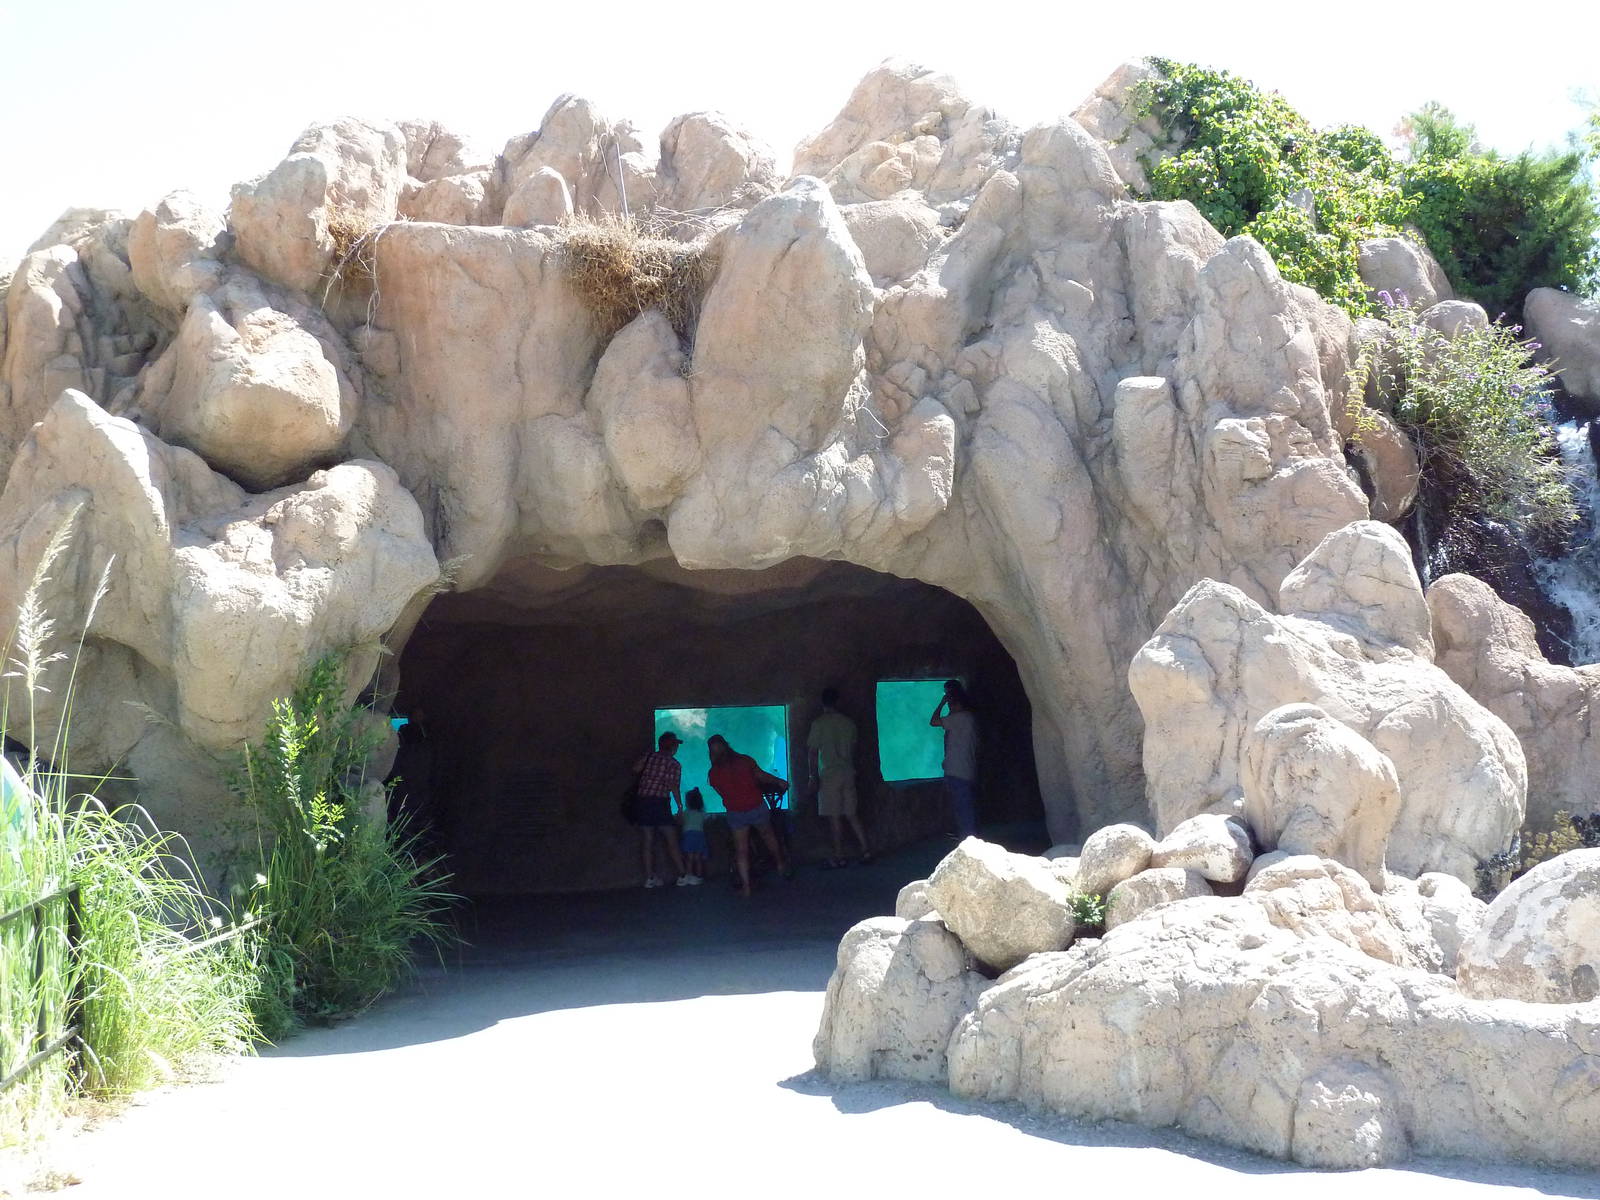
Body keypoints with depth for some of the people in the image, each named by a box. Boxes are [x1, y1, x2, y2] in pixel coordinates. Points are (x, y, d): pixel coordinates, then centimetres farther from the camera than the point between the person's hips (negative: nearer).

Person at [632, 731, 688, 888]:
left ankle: (649, 877, 6)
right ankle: (682, 874, 2)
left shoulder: (649, 756, 7)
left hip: (641, 801, 4)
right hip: (660, 803, -4)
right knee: (672, 842, 2)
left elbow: (635, 769, 1)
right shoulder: (674, 764, -3)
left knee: (648, 843, 8)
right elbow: (674, 788, -8)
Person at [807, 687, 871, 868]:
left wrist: (814, 776, -7)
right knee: (851, 815, 11)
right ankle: (865, 851, 7)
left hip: (829, 775, -5)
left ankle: (839, 857, 3)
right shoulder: (848, 722, 6)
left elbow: (812, 752, -10)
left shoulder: (819, 724, -9)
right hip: (848, 774, 5)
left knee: (834, 817, 0)